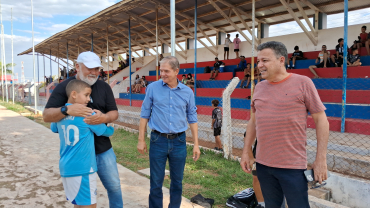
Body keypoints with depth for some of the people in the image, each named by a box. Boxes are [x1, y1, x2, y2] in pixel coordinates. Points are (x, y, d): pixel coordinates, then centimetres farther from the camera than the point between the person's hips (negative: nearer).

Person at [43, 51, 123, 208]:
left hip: (103, 149, 3)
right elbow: (46, 116, -10)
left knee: (114, 186, 11)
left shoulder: (104, 87, 3)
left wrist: (104, 117, -23)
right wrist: (67, 109, -31)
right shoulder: (64, 87, -5)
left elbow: (114, 113, 1)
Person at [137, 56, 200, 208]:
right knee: (156, 182, 7)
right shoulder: (153, 88, -2)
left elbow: (192, 119, 7)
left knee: (177, 181, 13)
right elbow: (144, 115, 3)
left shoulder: (187, 92, 1)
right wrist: (141, 140, 0)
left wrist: (196, 144, 4)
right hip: (158, 140, -1)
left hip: (179, 141, 1)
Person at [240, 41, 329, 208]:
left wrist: (321, 159, -10)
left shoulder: (303, 83, -7)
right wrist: (246, 152, 11)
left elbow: (321, 119, -6)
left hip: (292, 165, -5)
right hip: (262, 164, 5)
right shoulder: (259, 87, 7)